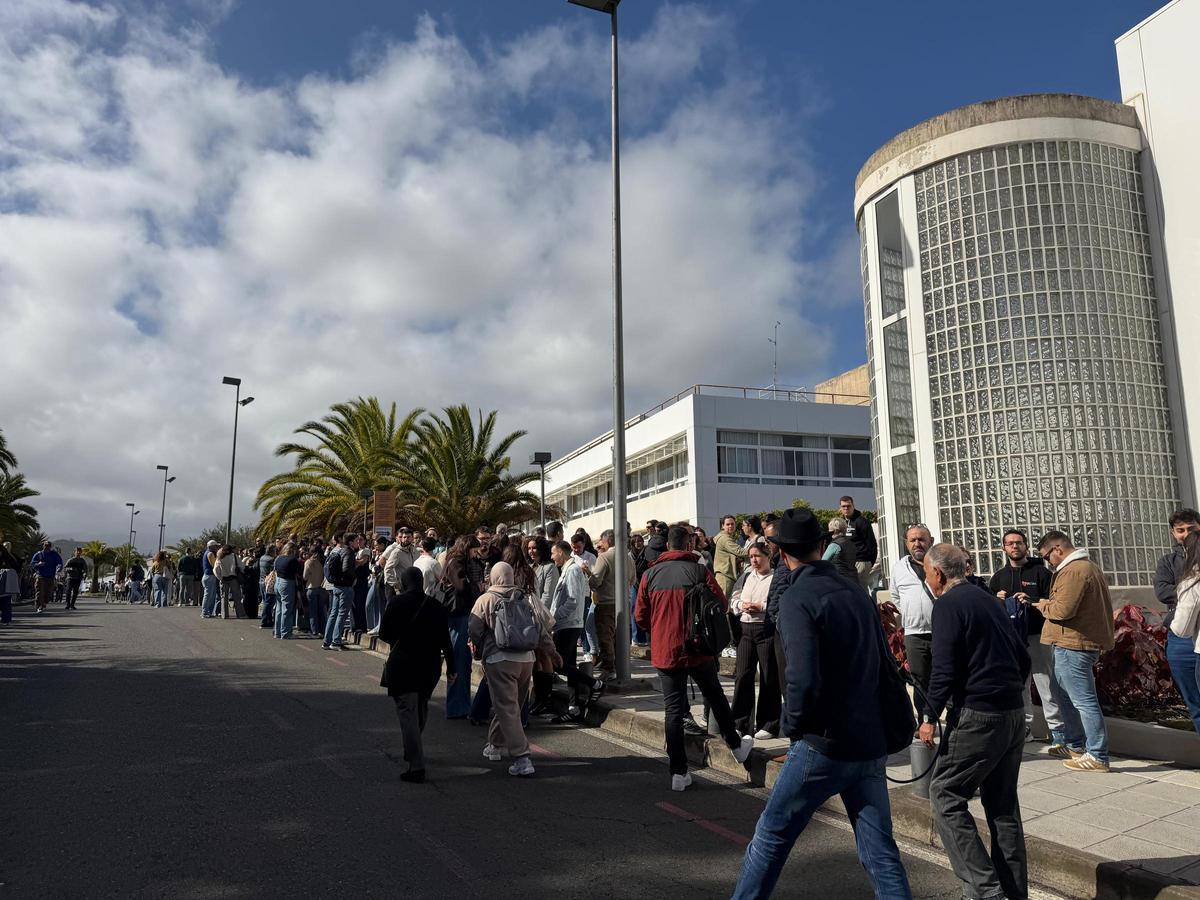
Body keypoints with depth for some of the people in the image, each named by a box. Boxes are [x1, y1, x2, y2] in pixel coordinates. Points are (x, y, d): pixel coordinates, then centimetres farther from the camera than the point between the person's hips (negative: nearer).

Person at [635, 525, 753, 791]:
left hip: (664, 651, 1)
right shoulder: (698, 570, -7)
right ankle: (736, 745, 36)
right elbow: (722, 604, -6)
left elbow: (640, 616, 0)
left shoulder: (650, 574, -1)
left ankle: (678, 772, 7)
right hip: (697, 649, -1)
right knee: (715, 696, 20)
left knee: (673, 709, 7)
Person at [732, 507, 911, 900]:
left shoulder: (797, 599, -15)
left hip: (823, 745, -6)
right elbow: (882, 663, 14)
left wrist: (793, 725, -7)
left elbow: (803, 680, -24)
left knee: (771, 834, 11)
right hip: (871, 745, 7)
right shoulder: (856, 593, 8)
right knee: (881, 853, 11)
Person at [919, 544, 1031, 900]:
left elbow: (944, 669, -17)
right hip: (1014, 714, 9)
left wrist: (929, 716, -10)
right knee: (1003, 803, 16)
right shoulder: (988, 599, 14)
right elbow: (1022, 656, 18)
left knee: (946, 796, 1)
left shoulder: (948, 605, -11)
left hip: (977, 715, -9)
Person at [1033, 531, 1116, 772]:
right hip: (1088, 641, 11)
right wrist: (1050, 604, 9)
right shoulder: (1089, 566, 18)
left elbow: (1063, 609, -24)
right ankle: (1074, 745, 29)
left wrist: (1044, 606, -6)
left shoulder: (1073, 571, -17)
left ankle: (1097, 757, 0)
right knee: (1067, 697, 20)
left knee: (1084, 701, -5)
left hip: (1073, 645, -11)